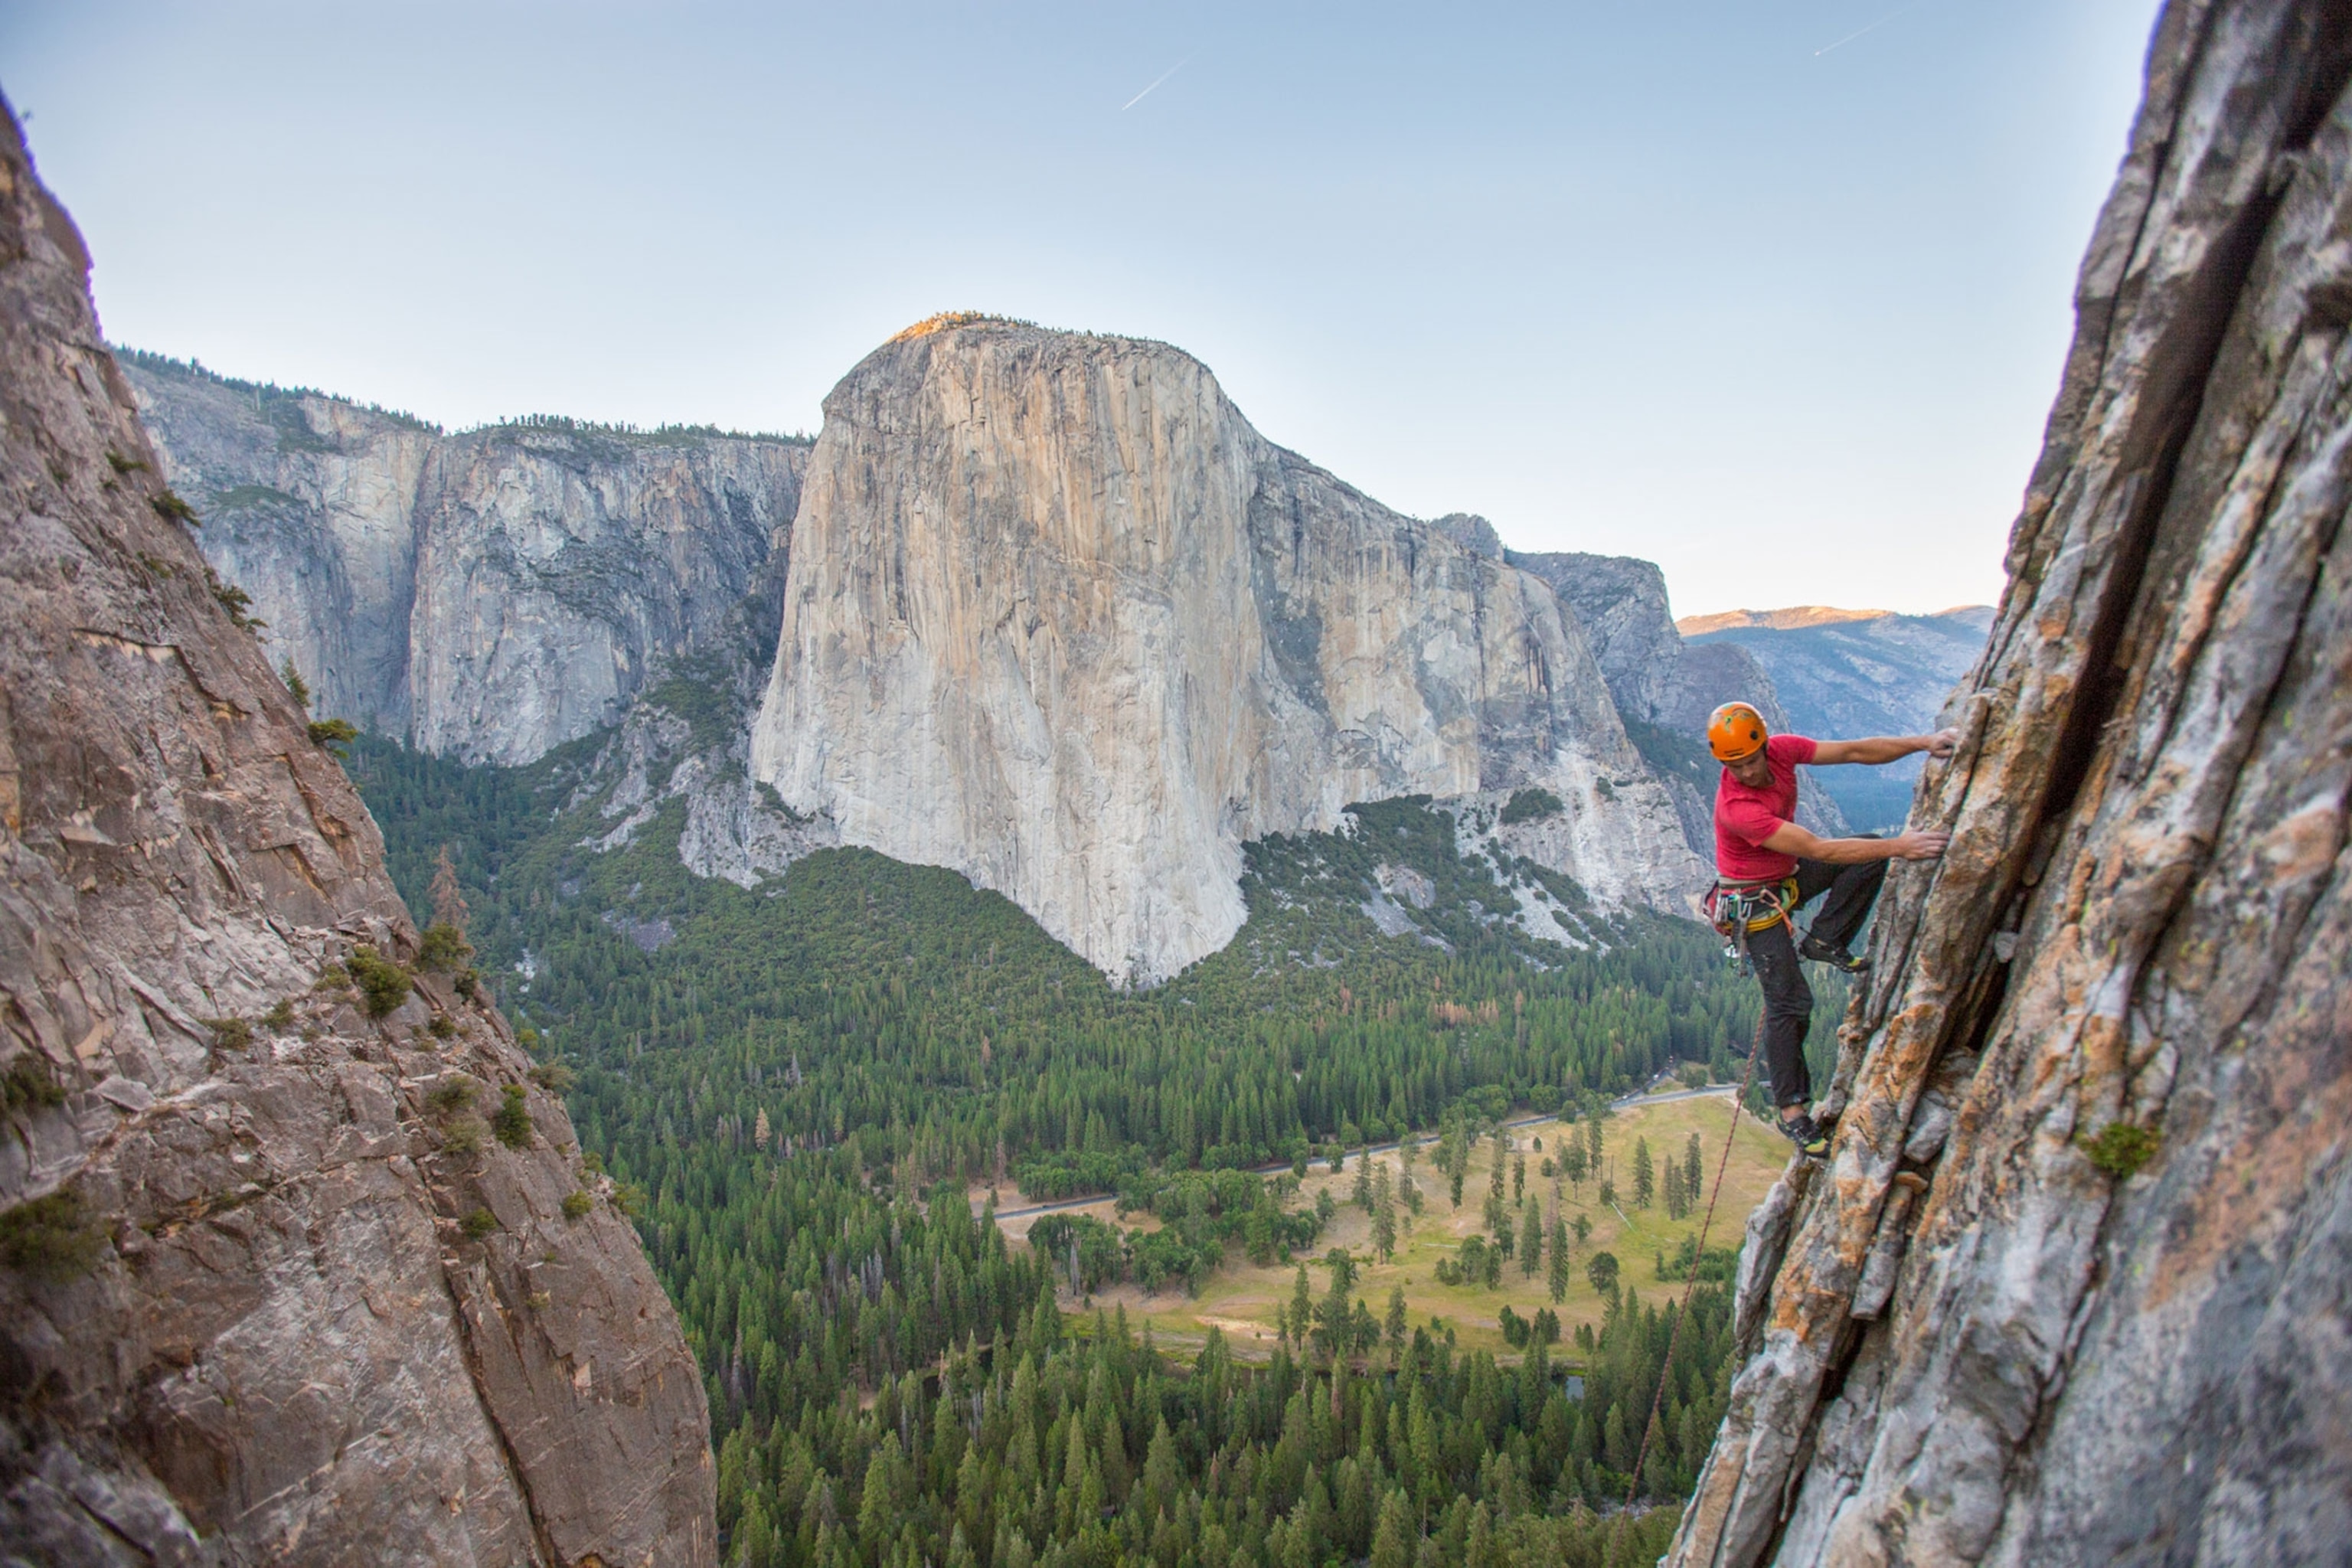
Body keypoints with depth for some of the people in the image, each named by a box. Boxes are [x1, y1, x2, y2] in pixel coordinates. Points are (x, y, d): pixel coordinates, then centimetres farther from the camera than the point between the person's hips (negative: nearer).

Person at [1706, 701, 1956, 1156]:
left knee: (1871, 850, -9)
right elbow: (1819, 850, -37)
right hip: (1757, 898, -7)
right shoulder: (1736, 807, -36)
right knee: (1789, 1002, -10)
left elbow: (1856, 751, -10)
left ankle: (1824, 941, 2)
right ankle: (1792, 1111, 2)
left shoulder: (1781, 750, -16)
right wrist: (1898, 846, -39)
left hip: (1790, 874, 7)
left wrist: (1923, 742, -22)